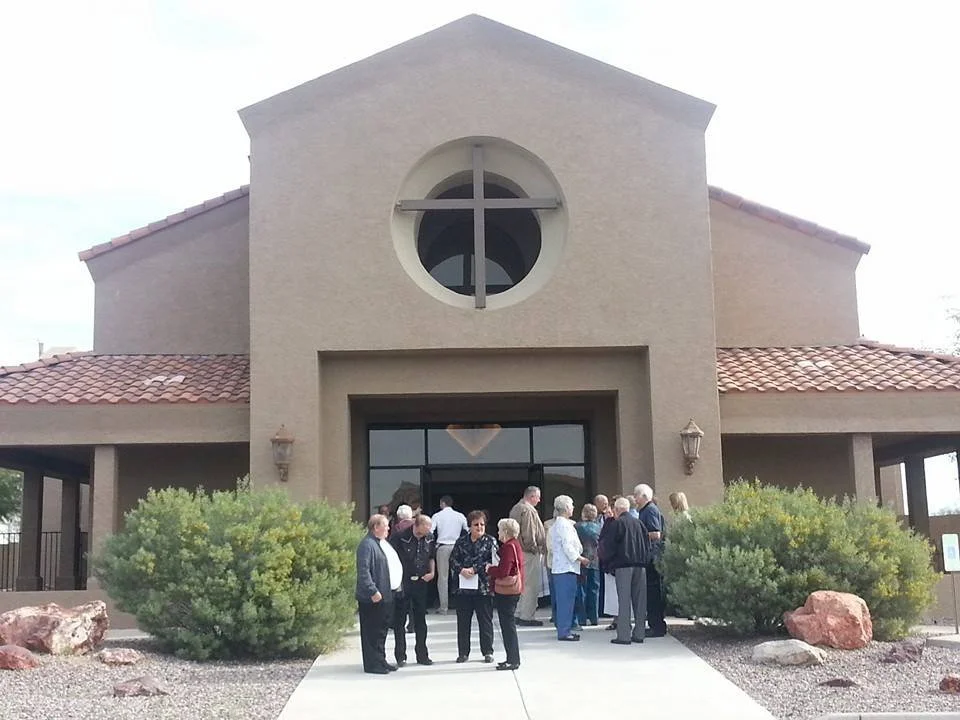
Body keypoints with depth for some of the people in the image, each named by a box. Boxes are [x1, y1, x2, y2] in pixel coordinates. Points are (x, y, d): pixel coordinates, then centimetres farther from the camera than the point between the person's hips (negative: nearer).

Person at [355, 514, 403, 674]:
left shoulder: (384, 543, 17)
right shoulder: (367, 545, -16)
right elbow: (363, 571, -22)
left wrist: (398, 585, 21)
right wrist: (373, 591, -25)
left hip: (387, 595, 10)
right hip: (374, 598, -10)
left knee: (382, 629, 16)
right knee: (372, 631, -3)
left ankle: (380, 661, 24)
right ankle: (373, 664, 3)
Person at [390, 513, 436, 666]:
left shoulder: (430, 538, 2)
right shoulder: (400, 536, -13)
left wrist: (432, 572, 1)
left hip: (421, 583, 4)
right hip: (402, 583, -4)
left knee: (420, 620, 10)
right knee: (400, 620, 3)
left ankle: (422, 655, 18)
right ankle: (400, 656, 9)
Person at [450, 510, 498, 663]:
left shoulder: (490, 541, 2)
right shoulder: (461, 541, 10)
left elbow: (492, 561, -9)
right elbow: (453, 559, 5)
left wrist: (474, 569, -15)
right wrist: (461, 570, -13)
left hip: (483, 587, -3)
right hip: (463, 587, 3)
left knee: (485, 620, 3)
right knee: (463, 621, 8)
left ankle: (488, 652, 14)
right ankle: (463, 652, 18)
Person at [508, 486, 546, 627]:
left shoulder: (515, 508, 16)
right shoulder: (528, 510, -16)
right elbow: (529, 533, -22)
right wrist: (534, 547, -13)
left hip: (519, 551, 10)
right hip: (529, 553, -10)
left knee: (523, 584, 16)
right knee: (531, 585, -5)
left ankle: (520, 614, 22)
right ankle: (527, 616, -4)